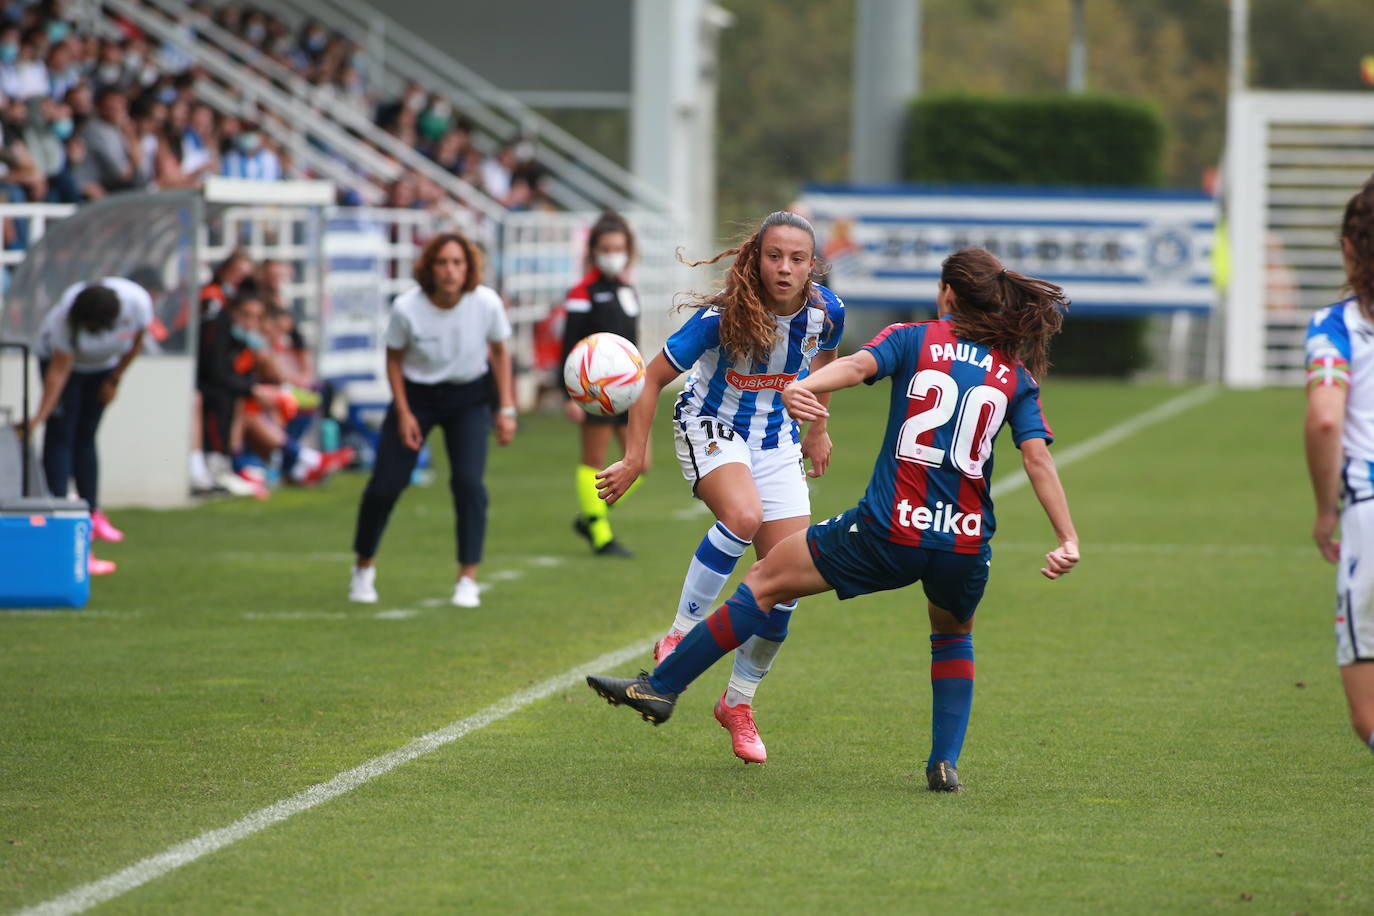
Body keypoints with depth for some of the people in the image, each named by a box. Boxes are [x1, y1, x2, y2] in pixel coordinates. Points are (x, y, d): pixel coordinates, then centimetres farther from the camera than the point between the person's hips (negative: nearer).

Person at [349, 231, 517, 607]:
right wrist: (403, 413, -9)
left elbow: (499, 352, -2)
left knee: (468, 483, -16)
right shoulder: (407, 308, -23)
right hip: (415, 395, 0)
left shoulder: (487, 303, -20)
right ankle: (363, 568, 22)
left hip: (469, 397, 0)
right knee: (385, 485, -3)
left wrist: (506, 409, -3)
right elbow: (394, 359, -5)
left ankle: (468, 580, -7)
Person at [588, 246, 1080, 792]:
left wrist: (805, 386, -35)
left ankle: (662, 686, 15)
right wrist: (1068, 540, -2)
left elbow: (858, 363, -17)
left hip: (888, 533, -3)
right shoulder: (1016, 374, 11)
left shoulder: (914, 339, 5)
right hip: (966, 545, 3)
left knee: (767, 580, 13)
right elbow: (1038, 460, 0)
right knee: (953, 635, 34)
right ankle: (945, 763, 21)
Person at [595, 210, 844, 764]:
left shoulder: (825, 311, -14)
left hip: (776, 438, 5)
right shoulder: (724, 316, -27)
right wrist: (635, 457, -18)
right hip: (710, 425, -5)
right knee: (742, 516, -37)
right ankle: (680, 636, -21)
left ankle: (739, 703, 16)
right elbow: (654, 376, -18)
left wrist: (817, 429, 18)